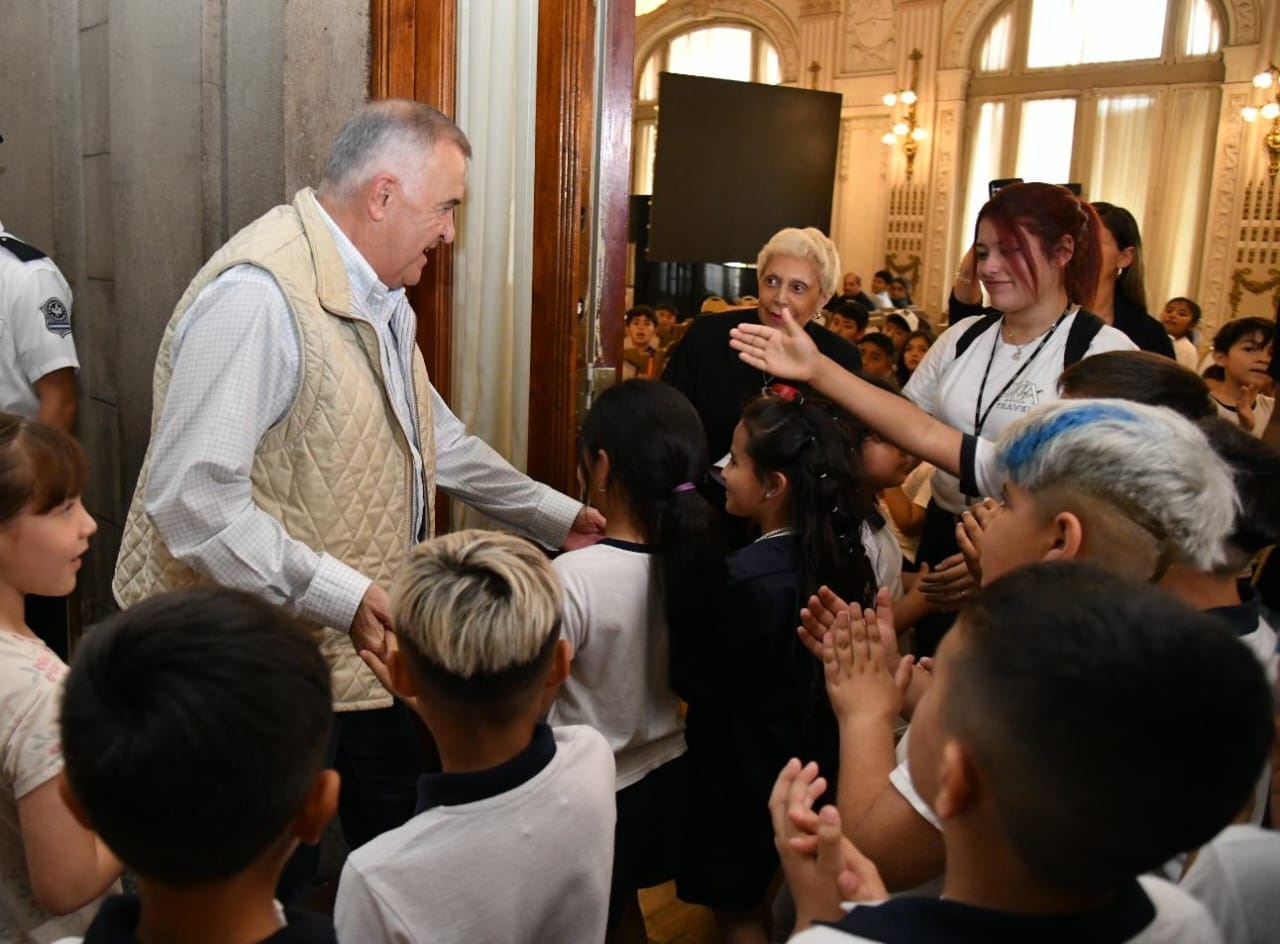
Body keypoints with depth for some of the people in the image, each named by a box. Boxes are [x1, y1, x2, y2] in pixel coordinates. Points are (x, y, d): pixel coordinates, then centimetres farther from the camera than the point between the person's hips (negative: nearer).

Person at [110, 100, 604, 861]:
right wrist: (339, 596, -28)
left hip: (368, 647, 9)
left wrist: (555, 516, 18)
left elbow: (434, 436, 17)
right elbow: (193, 499, -28)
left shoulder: (379, 294, 7)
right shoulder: (260, 292, -24)